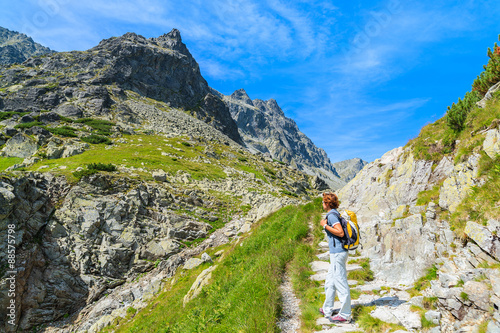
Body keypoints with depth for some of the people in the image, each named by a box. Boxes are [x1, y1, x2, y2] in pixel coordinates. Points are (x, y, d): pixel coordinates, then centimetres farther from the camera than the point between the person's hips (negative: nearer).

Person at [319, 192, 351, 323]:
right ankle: (327, 310, 28)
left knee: (341, 284, -2)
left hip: (337, 253, -10)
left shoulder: (331, 215, -14)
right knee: (330, 283, 17)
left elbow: (340, 233, -23)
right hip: (337, 253, 10)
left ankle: (345, 315, 7)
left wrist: (325, 225, -17)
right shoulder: (336, 214, 15)